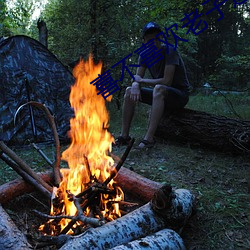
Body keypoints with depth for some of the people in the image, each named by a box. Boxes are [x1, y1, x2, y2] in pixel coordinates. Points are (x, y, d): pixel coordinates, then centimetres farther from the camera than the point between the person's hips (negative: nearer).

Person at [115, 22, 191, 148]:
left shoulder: (170, 51, -19)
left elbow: (166, 81, -27)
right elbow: (137, 78, -1)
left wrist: (141, 81, -16)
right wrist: (135, 85, -26)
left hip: (180, 94, -7)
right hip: (161, 95, 7)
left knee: (159, 88, -37)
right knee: (129, 91, -6)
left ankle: (149, 138, -39)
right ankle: (124, 136, -9)